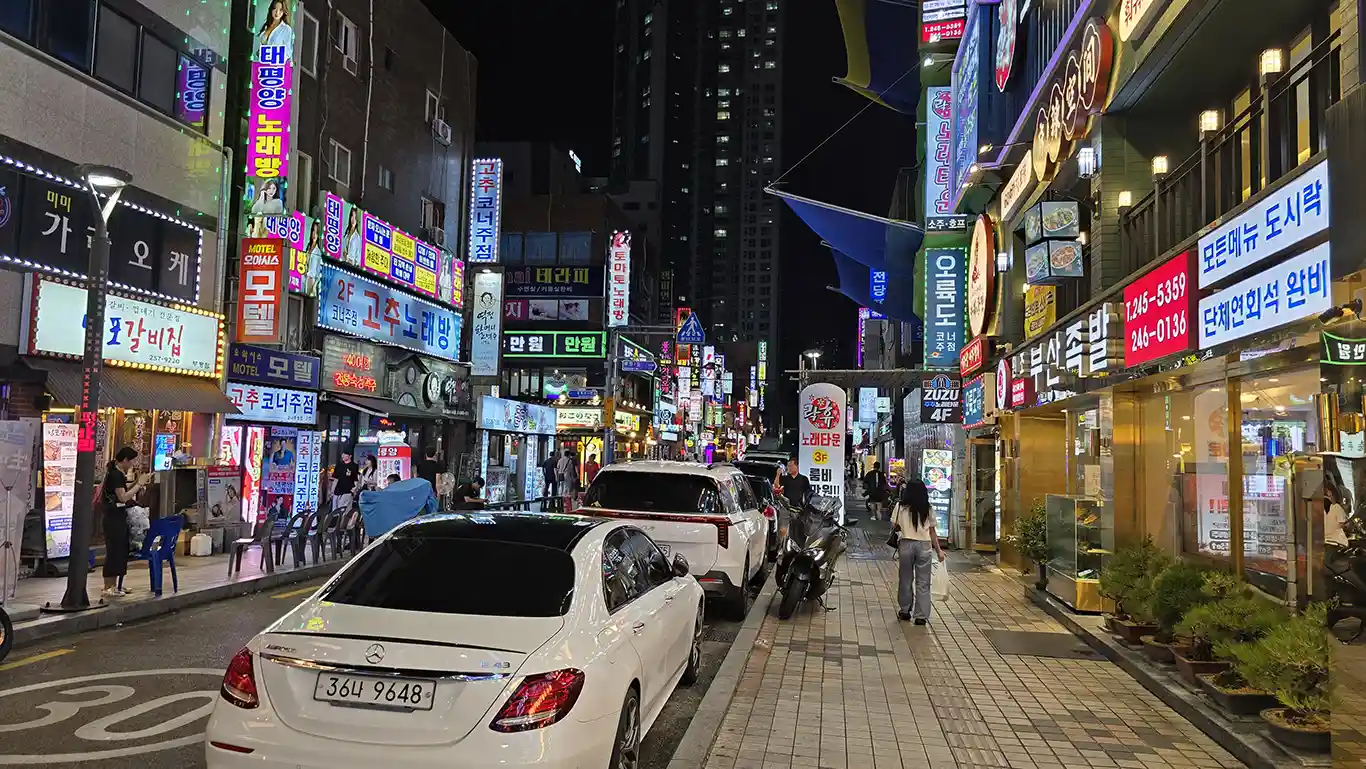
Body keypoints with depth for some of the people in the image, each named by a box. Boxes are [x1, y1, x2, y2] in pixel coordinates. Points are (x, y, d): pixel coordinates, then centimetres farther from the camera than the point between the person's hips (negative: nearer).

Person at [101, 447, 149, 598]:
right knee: (114, 550, -6)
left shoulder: (119, 473, 13)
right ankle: (108, 588, -1)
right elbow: (123, 497, -21)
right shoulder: (115, 474, -16)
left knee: (120, 550, 13)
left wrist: (138, 483, 5)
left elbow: (124, 490, 14)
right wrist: (139, 484, -16)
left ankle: (113, 585, 20)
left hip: (119, 517, 10)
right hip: (114, 518, -10)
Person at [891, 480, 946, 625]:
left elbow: (894, 526, -2)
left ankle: (905, 611, 23)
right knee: (923, 582, 5)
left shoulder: (900, 506, -1)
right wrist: (939, 550, 12)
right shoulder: (928, 509, 5)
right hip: (924, 545, 1)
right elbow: (932, 532, 6)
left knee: (905, 579, 13)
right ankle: (921, 616, 5)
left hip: (906, 544, -1)